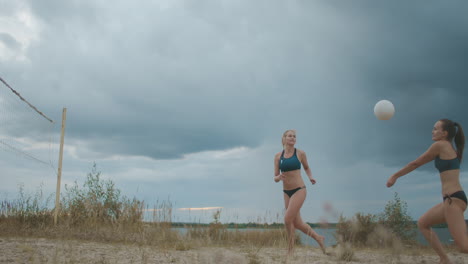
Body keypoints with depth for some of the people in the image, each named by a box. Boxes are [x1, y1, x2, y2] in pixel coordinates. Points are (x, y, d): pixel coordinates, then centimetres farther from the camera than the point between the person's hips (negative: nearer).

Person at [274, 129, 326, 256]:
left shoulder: (300, 153, -3)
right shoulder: (278, 156, 2)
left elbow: (307, 167, 16)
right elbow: (275, 178, 4)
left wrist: (310, 177, -4)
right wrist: (279, 177, -19)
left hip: (299, 190, -4)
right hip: (287, 192, 4)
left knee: (288, 219, -15)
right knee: (297, 224, 9)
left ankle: (290, 249, 5)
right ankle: (318, 238, 31)